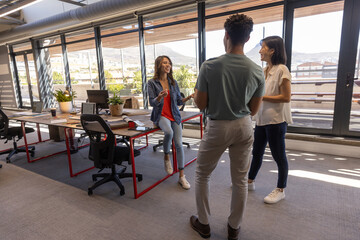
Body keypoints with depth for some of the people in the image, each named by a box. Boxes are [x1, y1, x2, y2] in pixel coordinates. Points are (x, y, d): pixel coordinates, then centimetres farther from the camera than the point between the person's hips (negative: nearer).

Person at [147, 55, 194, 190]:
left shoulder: (173, 82, 8)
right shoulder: (152, 83, -2)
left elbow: (179, 101, 11)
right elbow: (152, 103, -8)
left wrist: (188, 98, -9)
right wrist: (160, 97, -28)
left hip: (174, 116, 4)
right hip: (161, 116, -3)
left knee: (179, 144, -4)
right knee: (169, 132, -35)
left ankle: (181, 176, 8)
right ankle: (166, 157, -5)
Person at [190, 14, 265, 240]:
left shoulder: (209, 66, -13)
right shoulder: (257, 71, -5)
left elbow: (201, 104, -8)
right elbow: (253, 110, 3)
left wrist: (195, 92, 12)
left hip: (217, 127, -2)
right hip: (244, 127, 3)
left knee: (202, 175, 17)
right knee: (240, 179, 16)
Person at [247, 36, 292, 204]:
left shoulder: (281, 70, -12)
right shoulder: (263, 71, 11)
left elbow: (286, 97, -16)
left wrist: (261, 97, -18)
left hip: (276, 120, -8)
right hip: (262, 119, 8)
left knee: (279, 156, 5)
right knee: (257, 152, 18)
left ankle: (280, 190, 22)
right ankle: (250, 181, 34)